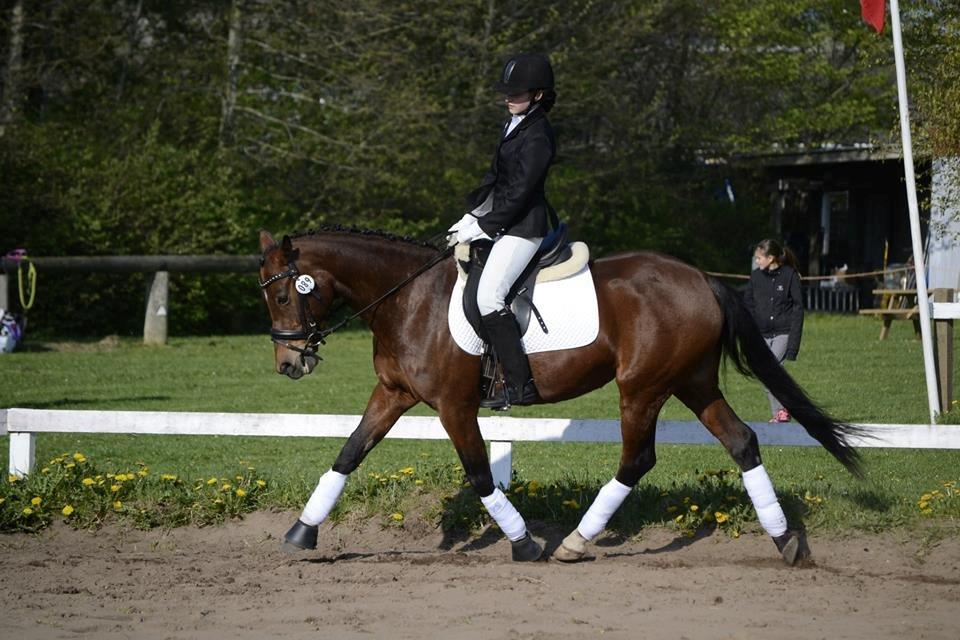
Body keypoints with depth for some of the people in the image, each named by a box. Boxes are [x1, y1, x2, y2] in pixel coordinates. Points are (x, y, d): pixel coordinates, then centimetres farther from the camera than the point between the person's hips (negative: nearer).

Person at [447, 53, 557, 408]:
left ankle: (520, 383, -21)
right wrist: (472, 215, 10)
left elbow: (519, 192, -20)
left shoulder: (537, 136, -17)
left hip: (522, 226, -11)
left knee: (489, 295, -22)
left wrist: (483, 226, -16)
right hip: (500, 221, 11)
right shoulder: (514, 125, 13)